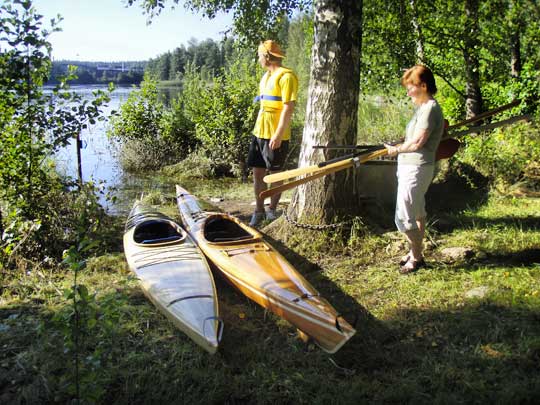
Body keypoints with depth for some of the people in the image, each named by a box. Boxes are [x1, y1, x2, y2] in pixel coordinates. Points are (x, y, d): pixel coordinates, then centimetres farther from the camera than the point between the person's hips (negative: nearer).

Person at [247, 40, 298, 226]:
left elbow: (288, 108, -18)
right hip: (259, 132, 8)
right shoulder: (266, 76, 17)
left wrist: (278, 134, -23)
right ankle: (259, 211, 20)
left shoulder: (286, 76, -11)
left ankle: (272, 210, 18)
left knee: (275, 174, 4)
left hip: (275, 136, -8)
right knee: (257, 173, 10)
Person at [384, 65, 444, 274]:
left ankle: (416, 257, 9)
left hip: (416, 168, -11)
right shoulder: (424, 107, 12)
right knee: (417, 212, 19)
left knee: (404, 217, -5)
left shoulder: (429, 108, -16)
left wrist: (396, 149, -3)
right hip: (412, 166, 11)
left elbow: (417, 142, -21)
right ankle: (416, 251, 32)